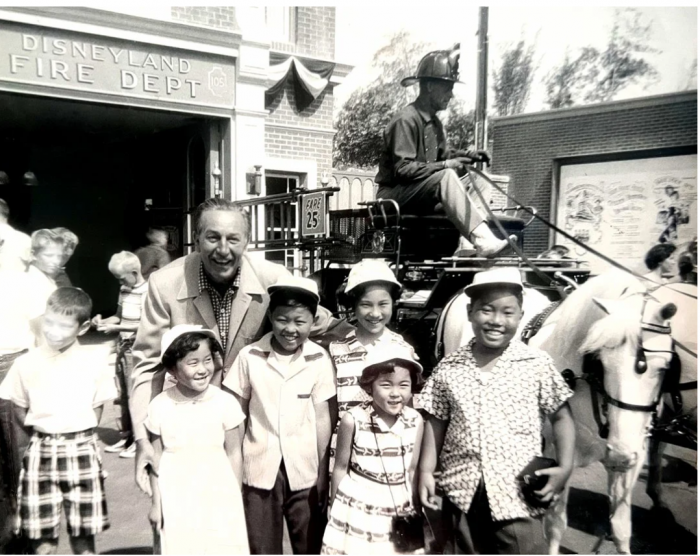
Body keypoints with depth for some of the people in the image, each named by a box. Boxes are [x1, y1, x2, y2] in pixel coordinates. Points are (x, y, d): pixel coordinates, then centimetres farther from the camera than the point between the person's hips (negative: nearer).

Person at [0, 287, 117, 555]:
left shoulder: (94, 365, -6)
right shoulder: (26, 364, -4)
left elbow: (96, 408, 4)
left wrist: (77, 439, 0)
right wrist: (42, 436, 2)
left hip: (81, 452, -1)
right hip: (40, 452, 1)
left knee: (83, 531, 10)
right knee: (42, 532, 8)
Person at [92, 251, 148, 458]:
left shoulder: (147, 291, -15)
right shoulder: (124, 290, 8)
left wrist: (115, 327, -20)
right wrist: (103, 321, -1)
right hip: (122, 345, 8)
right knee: (123, 394, 13)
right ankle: (125, 437, 25)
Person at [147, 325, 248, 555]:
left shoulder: (225, 403, -12)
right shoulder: (160, 406, -9)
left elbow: (233, 453, -3)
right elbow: (157, 458, 1)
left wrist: (236, 499, 2)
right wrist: (156, 502, 6)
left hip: (219, 499, -1)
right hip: (178, 502, 1)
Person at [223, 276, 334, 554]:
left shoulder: (319, 359, -8)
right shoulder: (249, 356, -9)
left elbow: (322, 418, -2)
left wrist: (323, 472, 0)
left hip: (304, 469, 0)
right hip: (260, 468, 0)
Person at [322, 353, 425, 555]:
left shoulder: (416, 421, -9)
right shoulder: (353, 420, -18)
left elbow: (412, 470, 4)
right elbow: (340, 467, -5)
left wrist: (413, 509, 13)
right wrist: (335, 508, 5)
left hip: (398, 511, 3)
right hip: (357, 508, -2)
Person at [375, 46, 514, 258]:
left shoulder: (434, 122, 14)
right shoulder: (406, 120, -16)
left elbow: (443, 153, 19)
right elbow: (402, 169, -23)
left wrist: (468, 156, -1)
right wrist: (445, 165, -24)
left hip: (421, 196, 9)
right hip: (393, 195, -9)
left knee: (466, 187, 0)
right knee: (446, 177, -29)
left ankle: (487, 237, -17)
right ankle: (483, 240, -37)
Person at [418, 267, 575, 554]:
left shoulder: (538, 364, -6)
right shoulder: (449, 367, -1)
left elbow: (561, 417, 2)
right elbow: (436, 421, 5)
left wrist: (565, 467, -8)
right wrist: (426, 470, -1)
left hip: (517, 495, -2)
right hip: (461, 493, 3)